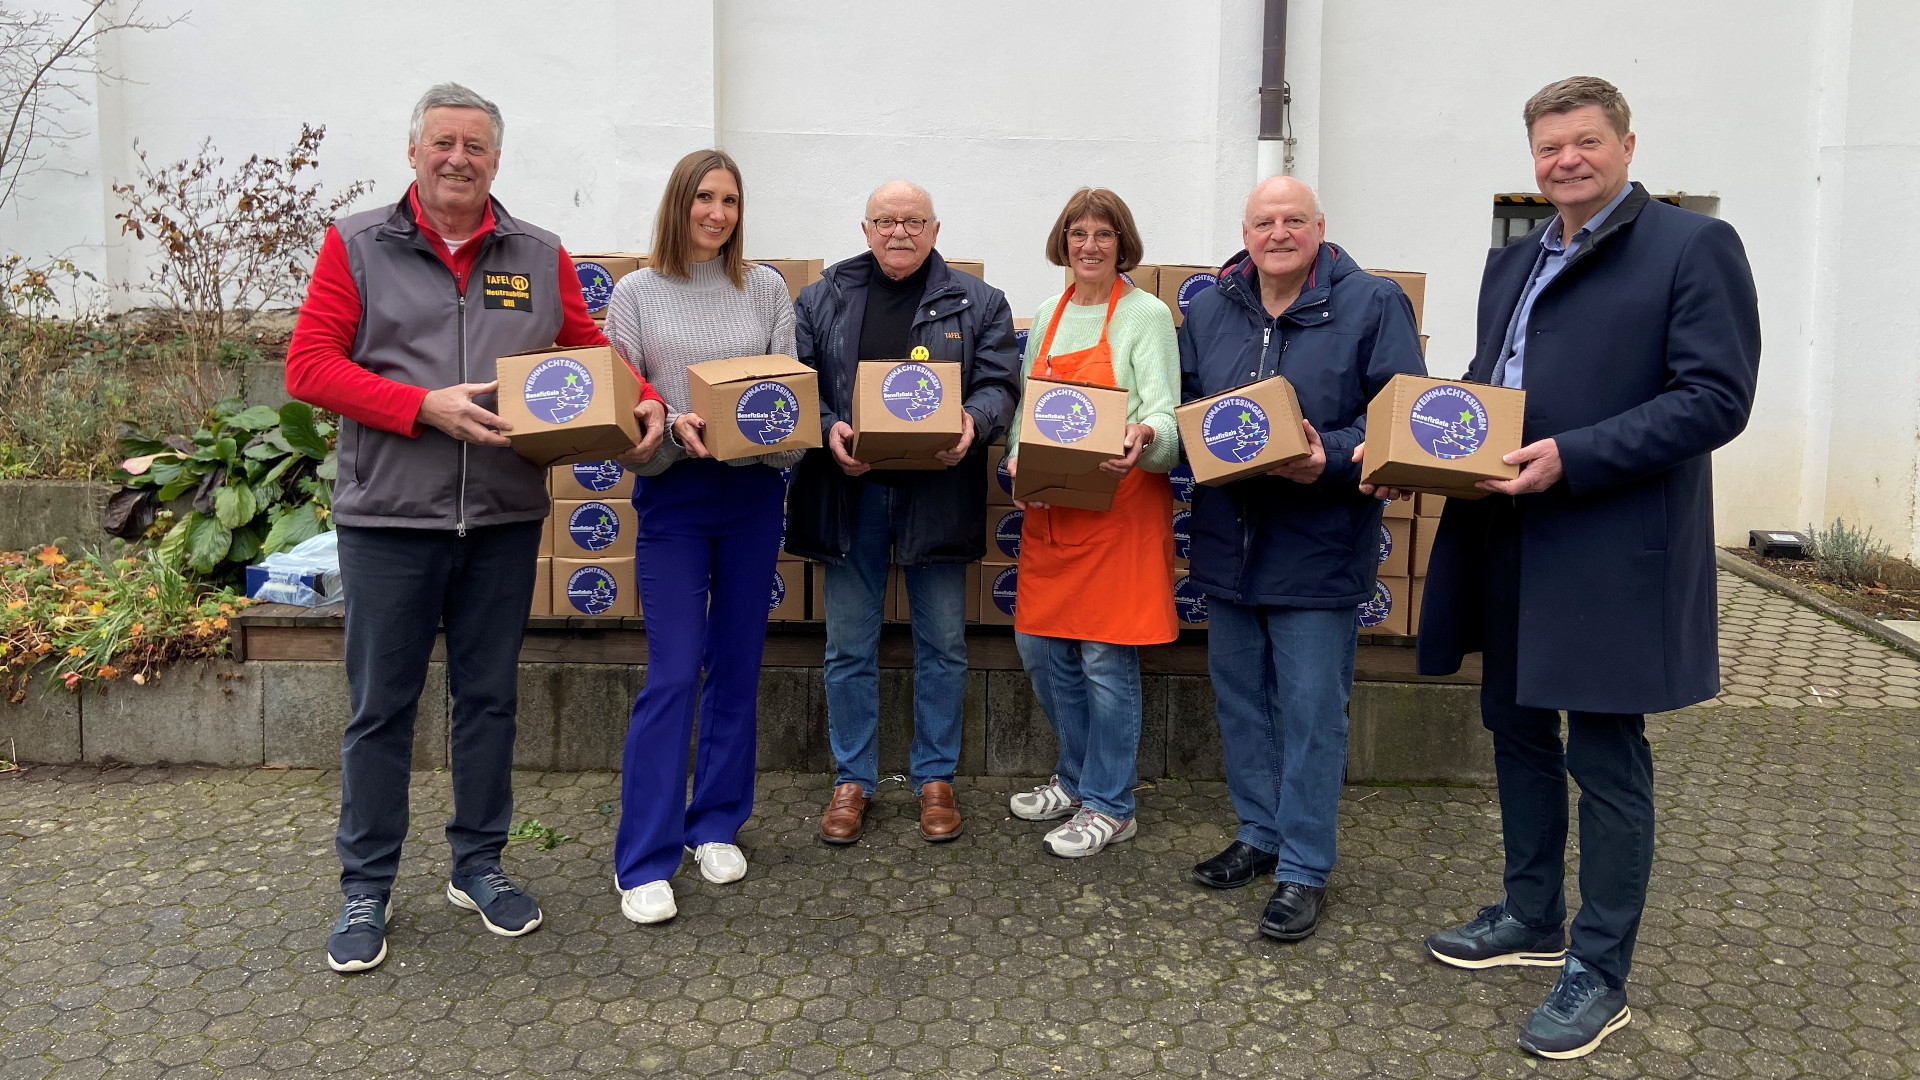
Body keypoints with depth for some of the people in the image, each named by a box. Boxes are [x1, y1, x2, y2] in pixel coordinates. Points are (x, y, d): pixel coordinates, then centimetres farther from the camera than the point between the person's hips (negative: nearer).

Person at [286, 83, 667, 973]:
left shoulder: (540, 256, 9)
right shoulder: (356, 246, 1)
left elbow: (591, 352, 13)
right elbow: (309, 364, -5)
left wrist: (642, 403, -8)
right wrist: (427, 406, -17)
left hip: (505, 521, 3)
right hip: (388, 519, -2)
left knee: (489, 698, 12)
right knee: (380, 708, 7)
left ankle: (478, 866, 28)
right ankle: (365, 888, 21)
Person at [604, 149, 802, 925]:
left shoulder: (766, 289, 7)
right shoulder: (638, 293, 2)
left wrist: (784, 436, -14)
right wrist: (672, 428, -19)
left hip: (753, 493, 3)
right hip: (672, 497, -3)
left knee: (736, 667, 10)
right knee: (672, 675, -7)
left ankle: (716, 825, 26)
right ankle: (644, 861, 2)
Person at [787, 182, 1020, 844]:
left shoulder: (977, 303, 7)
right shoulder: (821, 299, 9)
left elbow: (999, 384, 1)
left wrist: (972, 424, -21)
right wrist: (829, 430, -16)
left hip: (937, 491, 0)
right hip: (850, 491, 1)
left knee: (942, 646, 7)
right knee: (849, 648, 7)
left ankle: (936, 778, 23)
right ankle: (852, 780, 21)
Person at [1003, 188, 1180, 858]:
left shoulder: (1147, 316, -3)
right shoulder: (1047, 319, 15)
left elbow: (1164, 415, -9)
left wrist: (1144, 437, -32)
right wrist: (1017, 458, -3)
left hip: (1119, 505, -6)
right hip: (1047, 508, 6)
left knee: (1107, 657, -2)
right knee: (1038, 646, 11)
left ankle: (1108, 806, 13)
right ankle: (1076, 778, 30)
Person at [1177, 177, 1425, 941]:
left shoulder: (1372, 305, -5)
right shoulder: (1208, 311, 10)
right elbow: (1182, 401, 17)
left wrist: (1330, 457, -25)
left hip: (1318, 545, -5)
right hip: (1227, 540, 5)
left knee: (1311, 710, 0)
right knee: (1239, 697, 15)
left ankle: (1304, 867, 13)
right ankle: (1260, 833, 32)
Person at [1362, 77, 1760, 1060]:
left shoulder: (1694, 247, -6)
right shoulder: (1512, 264, 16)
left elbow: (1716, 397, -15)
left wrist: (1574, 457, -23)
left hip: (1612, 553, -7)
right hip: (1504, 538, 8)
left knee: (1604, 756, 1)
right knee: (1518, 731, 17)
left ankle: (1599, 972, 15)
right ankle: (1532, 917, 35)